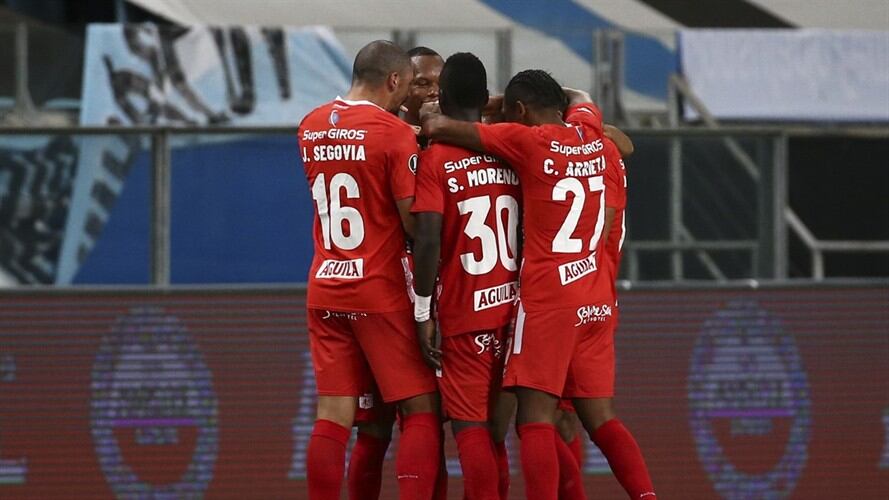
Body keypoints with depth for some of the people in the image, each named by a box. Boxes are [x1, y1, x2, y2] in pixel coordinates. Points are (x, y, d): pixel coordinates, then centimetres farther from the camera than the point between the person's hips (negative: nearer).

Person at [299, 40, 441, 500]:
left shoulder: (311, 127, 8)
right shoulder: (394, 133, -12)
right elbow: (415, 220, -15)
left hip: (325, 289, 6)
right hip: (382, 290, -6)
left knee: (333, 414, 5)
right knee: (421, 409, 1)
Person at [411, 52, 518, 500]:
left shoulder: (434, 158, -10)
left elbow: (427, 238, -19)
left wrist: (423, 311, -12)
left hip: (462, 316, -6)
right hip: (511, 308, 6)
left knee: (469, 426, -3)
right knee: (493, 425, 15)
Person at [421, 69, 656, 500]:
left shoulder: (528, 142, -6)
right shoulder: (595, 138, 10)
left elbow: (440, 127, -6)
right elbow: (579, 100, 34)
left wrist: (430, 120, 17)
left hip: (547, 297, -7)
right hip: (596, 298, 7)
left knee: (534, 417, -9)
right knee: (599, 418, 12)